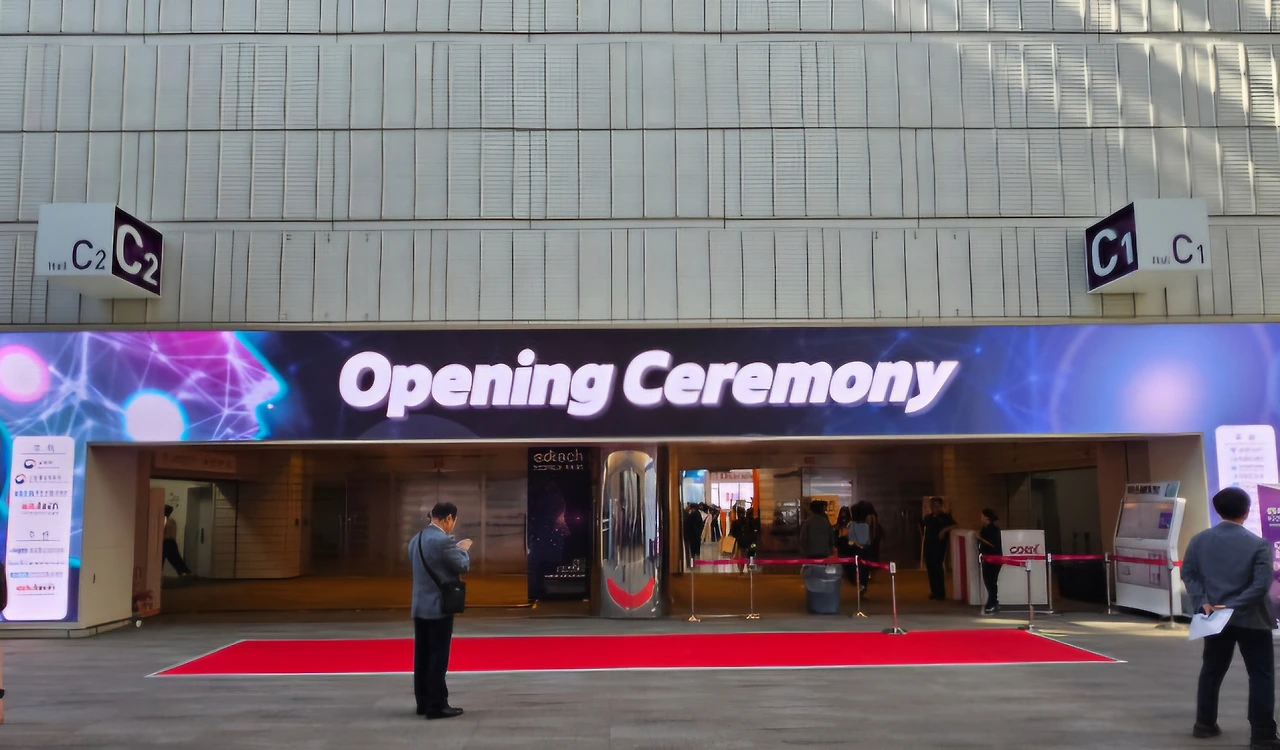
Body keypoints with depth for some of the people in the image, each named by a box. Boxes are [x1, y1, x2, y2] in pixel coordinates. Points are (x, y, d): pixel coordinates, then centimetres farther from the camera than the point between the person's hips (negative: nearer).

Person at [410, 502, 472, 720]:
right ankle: (436, 705, 1)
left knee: (422, 656, 12)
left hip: (419, 606, 8)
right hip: (438, 607, -8)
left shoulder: (415, 540, 10)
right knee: (438, 657, -3)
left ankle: (423, 702, 18)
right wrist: (463, 549, 8)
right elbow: (463, 566, -10)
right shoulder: (443, 541, -17)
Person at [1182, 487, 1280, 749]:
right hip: (1251, 620, -4)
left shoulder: (1200, 540, 1)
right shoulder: (1258, 544, -11)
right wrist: (1233, 605, -15)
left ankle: (1204, 724, 22)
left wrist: (1202, 602, -5)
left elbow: (1188, 573, -1)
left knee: (1211, 670, 15)